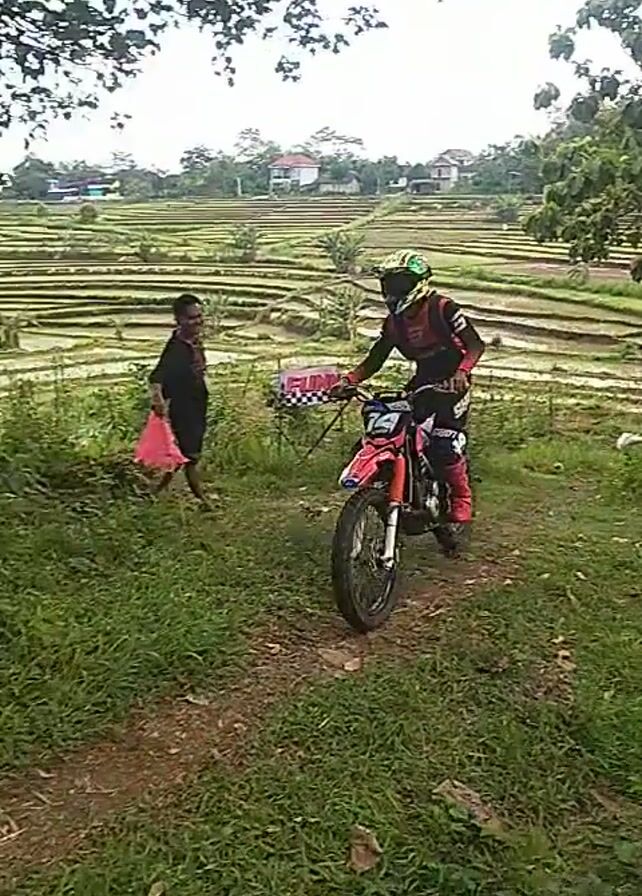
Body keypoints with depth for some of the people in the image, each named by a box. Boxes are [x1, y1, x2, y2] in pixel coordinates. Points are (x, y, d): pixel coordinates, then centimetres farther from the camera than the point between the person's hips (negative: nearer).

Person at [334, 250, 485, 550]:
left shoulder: (442, 308, -12)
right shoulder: (394, 322, 7)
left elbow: (475, 344, -16)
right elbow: (374, 359, 5)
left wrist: (462, 371, -35)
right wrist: (348, 380, -10)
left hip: (452, 382, -6)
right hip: (423, 383, 7)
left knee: (445, 448, -17)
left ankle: (461, 509, -1)